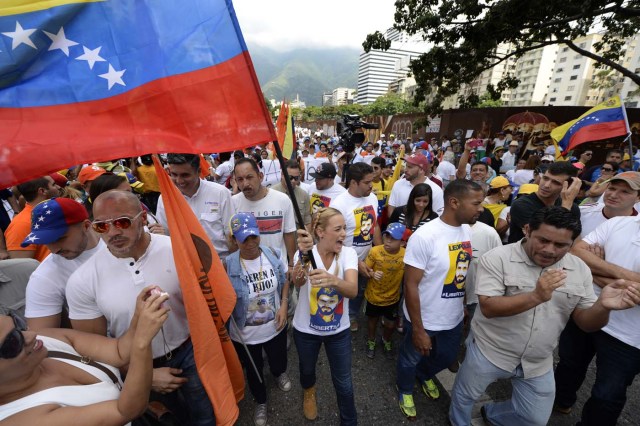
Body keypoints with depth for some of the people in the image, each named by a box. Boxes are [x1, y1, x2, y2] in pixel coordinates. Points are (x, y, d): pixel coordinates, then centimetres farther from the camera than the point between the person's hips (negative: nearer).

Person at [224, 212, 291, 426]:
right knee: (253, 370, 24)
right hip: (245, 333, -2)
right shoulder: (228, 265, -23)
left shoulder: (273, 254, -15)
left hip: (275, 326, 2)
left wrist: (283, 306, -11)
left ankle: (280, 373, 69)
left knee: (278, 359, 29)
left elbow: (285, 282, -1)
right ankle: (260, 402, 58)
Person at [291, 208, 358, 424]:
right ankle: (309, 392, 62)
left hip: (339, 330, 1)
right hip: (306, 329, 0)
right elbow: (298, 282, -40)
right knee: (307, 370, 26)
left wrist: (332, 280, -55)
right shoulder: (306, 253, -20)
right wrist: (303, 255, -60)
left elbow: (352, 290, -33)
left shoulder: (348, 253, -17)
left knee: (343, 382, 15)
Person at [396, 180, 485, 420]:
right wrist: (418, 329, -17)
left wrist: (465, 306, 8)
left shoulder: (468, 231, -6)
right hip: (424, 320, -6)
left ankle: (424, 375, 62)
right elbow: (411, 286, -23)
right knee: (411, 359, 20)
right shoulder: (424, 236, -27)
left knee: (447, 357, 29)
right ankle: (405, 389, 53)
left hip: (454, 318, 6)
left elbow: (466, 272, 7)